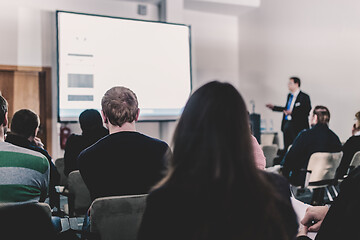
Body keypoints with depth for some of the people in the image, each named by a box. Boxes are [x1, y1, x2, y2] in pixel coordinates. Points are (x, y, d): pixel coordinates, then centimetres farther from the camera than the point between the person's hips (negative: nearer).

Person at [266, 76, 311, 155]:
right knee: (286, 148, 10)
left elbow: (308, 112, -15)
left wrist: (292, 113, -22)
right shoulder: (289, 95, 15)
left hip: (298, 126, -7)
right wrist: (274, 107, 23)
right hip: (287, 124, 7)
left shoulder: (304, 97, -8)